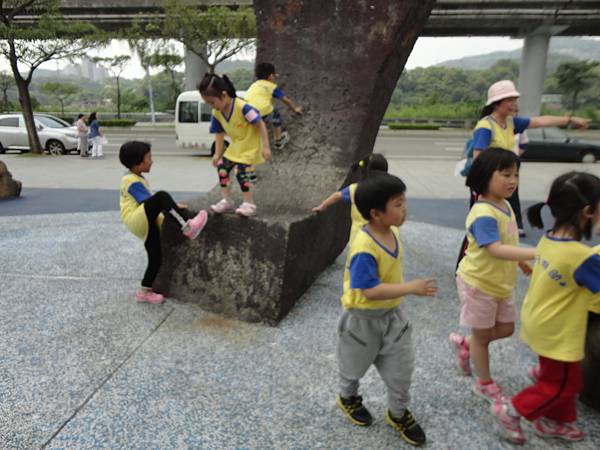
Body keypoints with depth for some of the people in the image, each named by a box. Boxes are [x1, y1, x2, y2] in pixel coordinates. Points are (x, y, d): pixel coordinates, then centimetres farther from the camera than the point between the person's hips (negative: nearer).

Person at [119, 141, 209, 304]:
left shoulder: (136, 178, 21)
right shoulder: (133, 181, -9)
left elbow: (150, 204, 24)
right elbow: (148, 202, -14)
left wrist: (171, 208, 16)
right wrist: (175, 207, -9)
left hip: (146, 224, 10)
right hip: (136, 220, -10)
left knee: (156, 259, 7)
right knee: (162, 196, -33)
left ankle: (145, 291, 20)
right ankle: (187, 226, -39)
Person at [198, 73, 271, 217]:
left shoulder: (242, 107, -29)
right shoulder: (217, 113, -6)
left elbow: (260, 125, -24)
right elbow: (220, 134, 6)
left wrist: (265, 147, -25)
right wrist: (217, 154, 3)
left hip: (250, 145, -8)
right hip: (236, 146, 8)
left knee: (240, 171, -17)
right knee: (222, 167, 3)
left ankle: (249, 204, -2)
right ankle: (226, 200, 15)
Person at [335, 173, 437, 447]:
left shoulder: (391, 233, -7)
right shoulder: (364, 249, -34)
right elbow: (371, 291, -36)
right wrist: (411, 288, -37)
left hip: (392, 314, 7)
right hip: (363, 318, -7)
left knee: (401, 365, 15)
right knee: (356, 364, 20)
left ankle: (398, 413, 39)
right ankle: (348, 398, 50)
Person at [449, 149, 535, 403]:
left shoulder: (505, 205, 3)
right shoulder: (483, 215, -28)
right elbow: (496, 250, -37)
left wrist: (522, 262, 16)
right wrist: (536, 253, -41)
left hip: (501, 283, 9)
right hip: (479, 283, -8)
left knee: (506, 328, 19)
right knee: (483, 335, 11)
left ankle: (464, 345, 40)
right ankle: (485, 384, 32)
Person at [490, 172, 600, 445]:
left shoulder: (547, 240, -6)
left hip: (538, 324, 8)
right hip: (557, 334, -8)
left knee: (554, 377, 26)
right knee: (562, 384, 15)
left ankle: (552, 422, 45)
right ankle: (510, 411, 23)